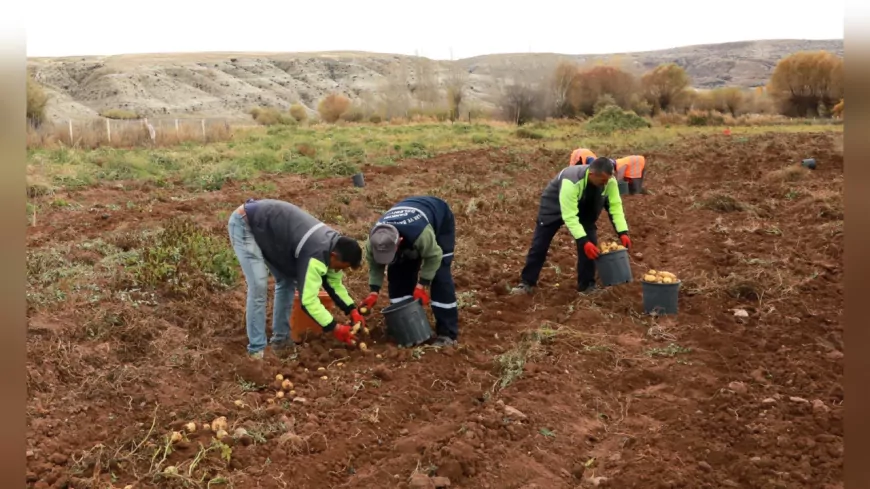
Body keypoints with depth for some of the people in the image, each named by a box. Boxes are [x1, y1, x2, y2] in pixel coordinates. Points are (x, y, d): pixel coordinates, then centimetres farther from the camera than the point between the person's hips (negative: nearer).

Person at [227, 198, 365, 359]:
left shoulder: (334, 245, -4)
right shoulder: (316, 256, -32)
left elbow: (334, 284, 10)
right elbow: (308, 300, -28)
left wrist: (352, 311, 1)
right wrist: (334, 328, -20)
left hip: (267, 227, 10)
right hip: (244, 224, -10)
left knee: (287, 280, 8)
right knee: (259, 286, -16)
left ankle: (280, 340, 17)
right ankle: (256, 350, -5)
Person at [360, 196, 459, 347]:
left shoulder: (420, 233, -49)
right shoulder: (375, 239, -32)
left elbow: (433, 257, -29)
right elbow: (374, 264, -13)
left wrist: (421, 285, -29)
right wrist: (374, 292, -21)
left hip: (440, 221, -5)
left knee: (440, 276, -15)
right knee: (397, 272, -5)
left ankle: (447, 333, -10)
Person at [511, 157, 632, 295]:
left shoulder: (609, 181, -27)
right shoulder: (572, 182, -44)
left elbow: (615, 205, -18)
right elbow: (569, 215, -43)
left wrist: (623, 232, -29)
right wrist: (583, 241, -48)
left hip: (584, 209, 5)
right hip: (554, 206, -4)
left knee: (590, 242, -8)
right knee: (539, 244, -3)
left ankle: (587, 285, 4)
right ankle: (526, 283, 7)